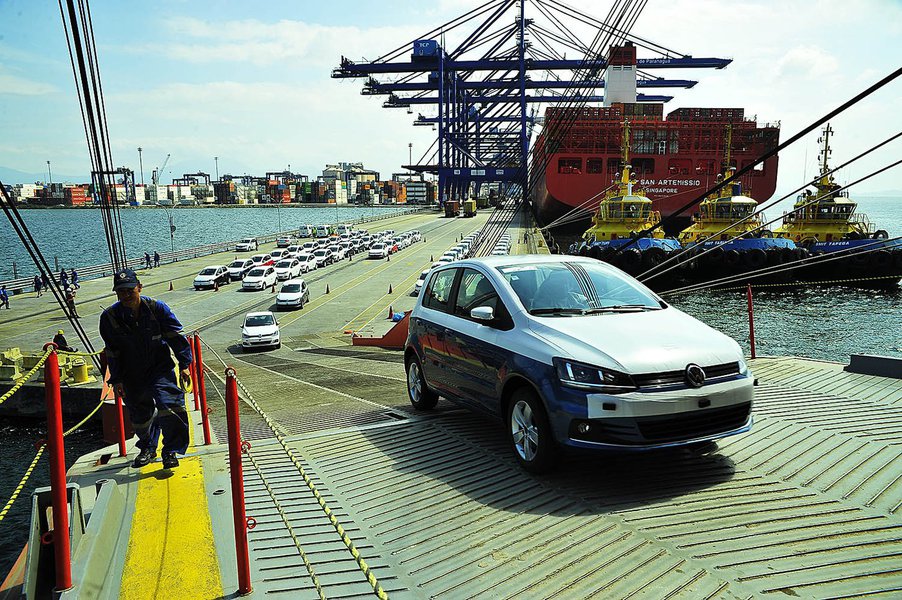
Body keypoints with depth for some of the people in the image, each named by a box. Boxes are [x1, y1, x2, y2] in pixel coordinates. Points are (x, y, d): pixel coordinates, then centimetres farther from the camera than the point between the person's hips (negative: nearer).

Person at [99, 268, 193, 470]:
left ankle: (170, 451, 0)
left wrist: (184, 365, -5)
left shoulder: (157, 308, -12)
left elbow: (176, 337, -4)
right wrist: (116, 379, 0)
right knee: (139, 415, 14)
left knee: (168, 405, -17)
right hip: (132, 374, 2)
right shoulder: (109, 317, -9)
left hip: (160, 368, -2)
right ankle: (148, 448, 40)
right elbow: (112, 352, 1)